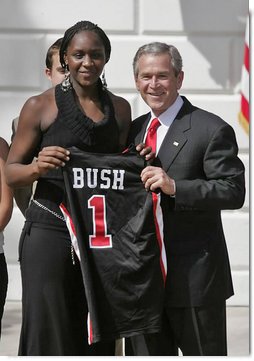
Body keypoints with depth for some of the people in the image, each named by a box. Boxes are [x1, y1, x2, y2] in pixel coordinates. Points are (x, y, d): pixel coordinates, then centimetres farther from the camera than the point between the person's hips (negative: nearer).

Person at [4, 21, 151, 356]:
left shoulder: (119, 108, 11)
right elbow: (10, 171, 1)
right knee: (48, 331, -4)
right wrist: (38, 167, -19)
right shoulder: (41, 105, -1)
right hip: (50, 232, -4)